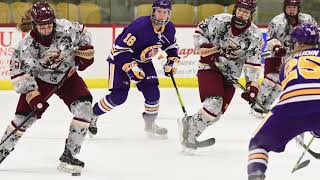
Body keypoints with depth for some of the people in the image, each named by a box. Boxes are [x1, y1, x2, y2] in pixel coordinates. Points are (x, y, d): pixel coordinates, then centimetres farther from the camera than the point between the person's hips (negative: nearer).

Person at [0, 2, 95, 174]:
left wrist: (84, 52, -8)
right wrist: (33, 95, -23)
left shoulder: (66, 29, -24)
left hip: (67, 76, 2)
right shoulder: (26, 47, -26)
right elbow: (19, 74, -18)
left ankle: (68, 156, -14)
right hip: (39, 80, -1)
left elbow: (82, 34, -1)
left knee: (84, 108, -19)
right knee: (24, 117, -7)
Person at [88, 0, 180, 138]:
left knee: (153, 93, -5)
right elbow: (120, 49, -31)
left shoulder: (169, 29, -8)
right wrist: (132, 68, -35)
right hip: (120, 59, -6)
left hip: (143, 61, 7)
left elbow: (171, 45, 15)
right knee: (119, 96, -13)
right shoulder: (140, 26, -32)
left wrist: (172, 60, 1)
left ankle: (150, 124, 16)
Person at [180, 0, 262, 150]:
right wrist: (206, 49, -14)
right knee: (214, 103, -24)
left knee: (218, 112, 0)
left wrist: (252, 85, -17)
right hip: (210, 67, -4)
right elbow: (199, 32, -1)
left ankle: (189, 123, 21)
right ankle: (191, 133, -12)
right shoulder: (219, 21, -15)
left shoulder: (254, 36, -9)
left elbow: (253, 64, -9)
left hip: (230, 75, 4)